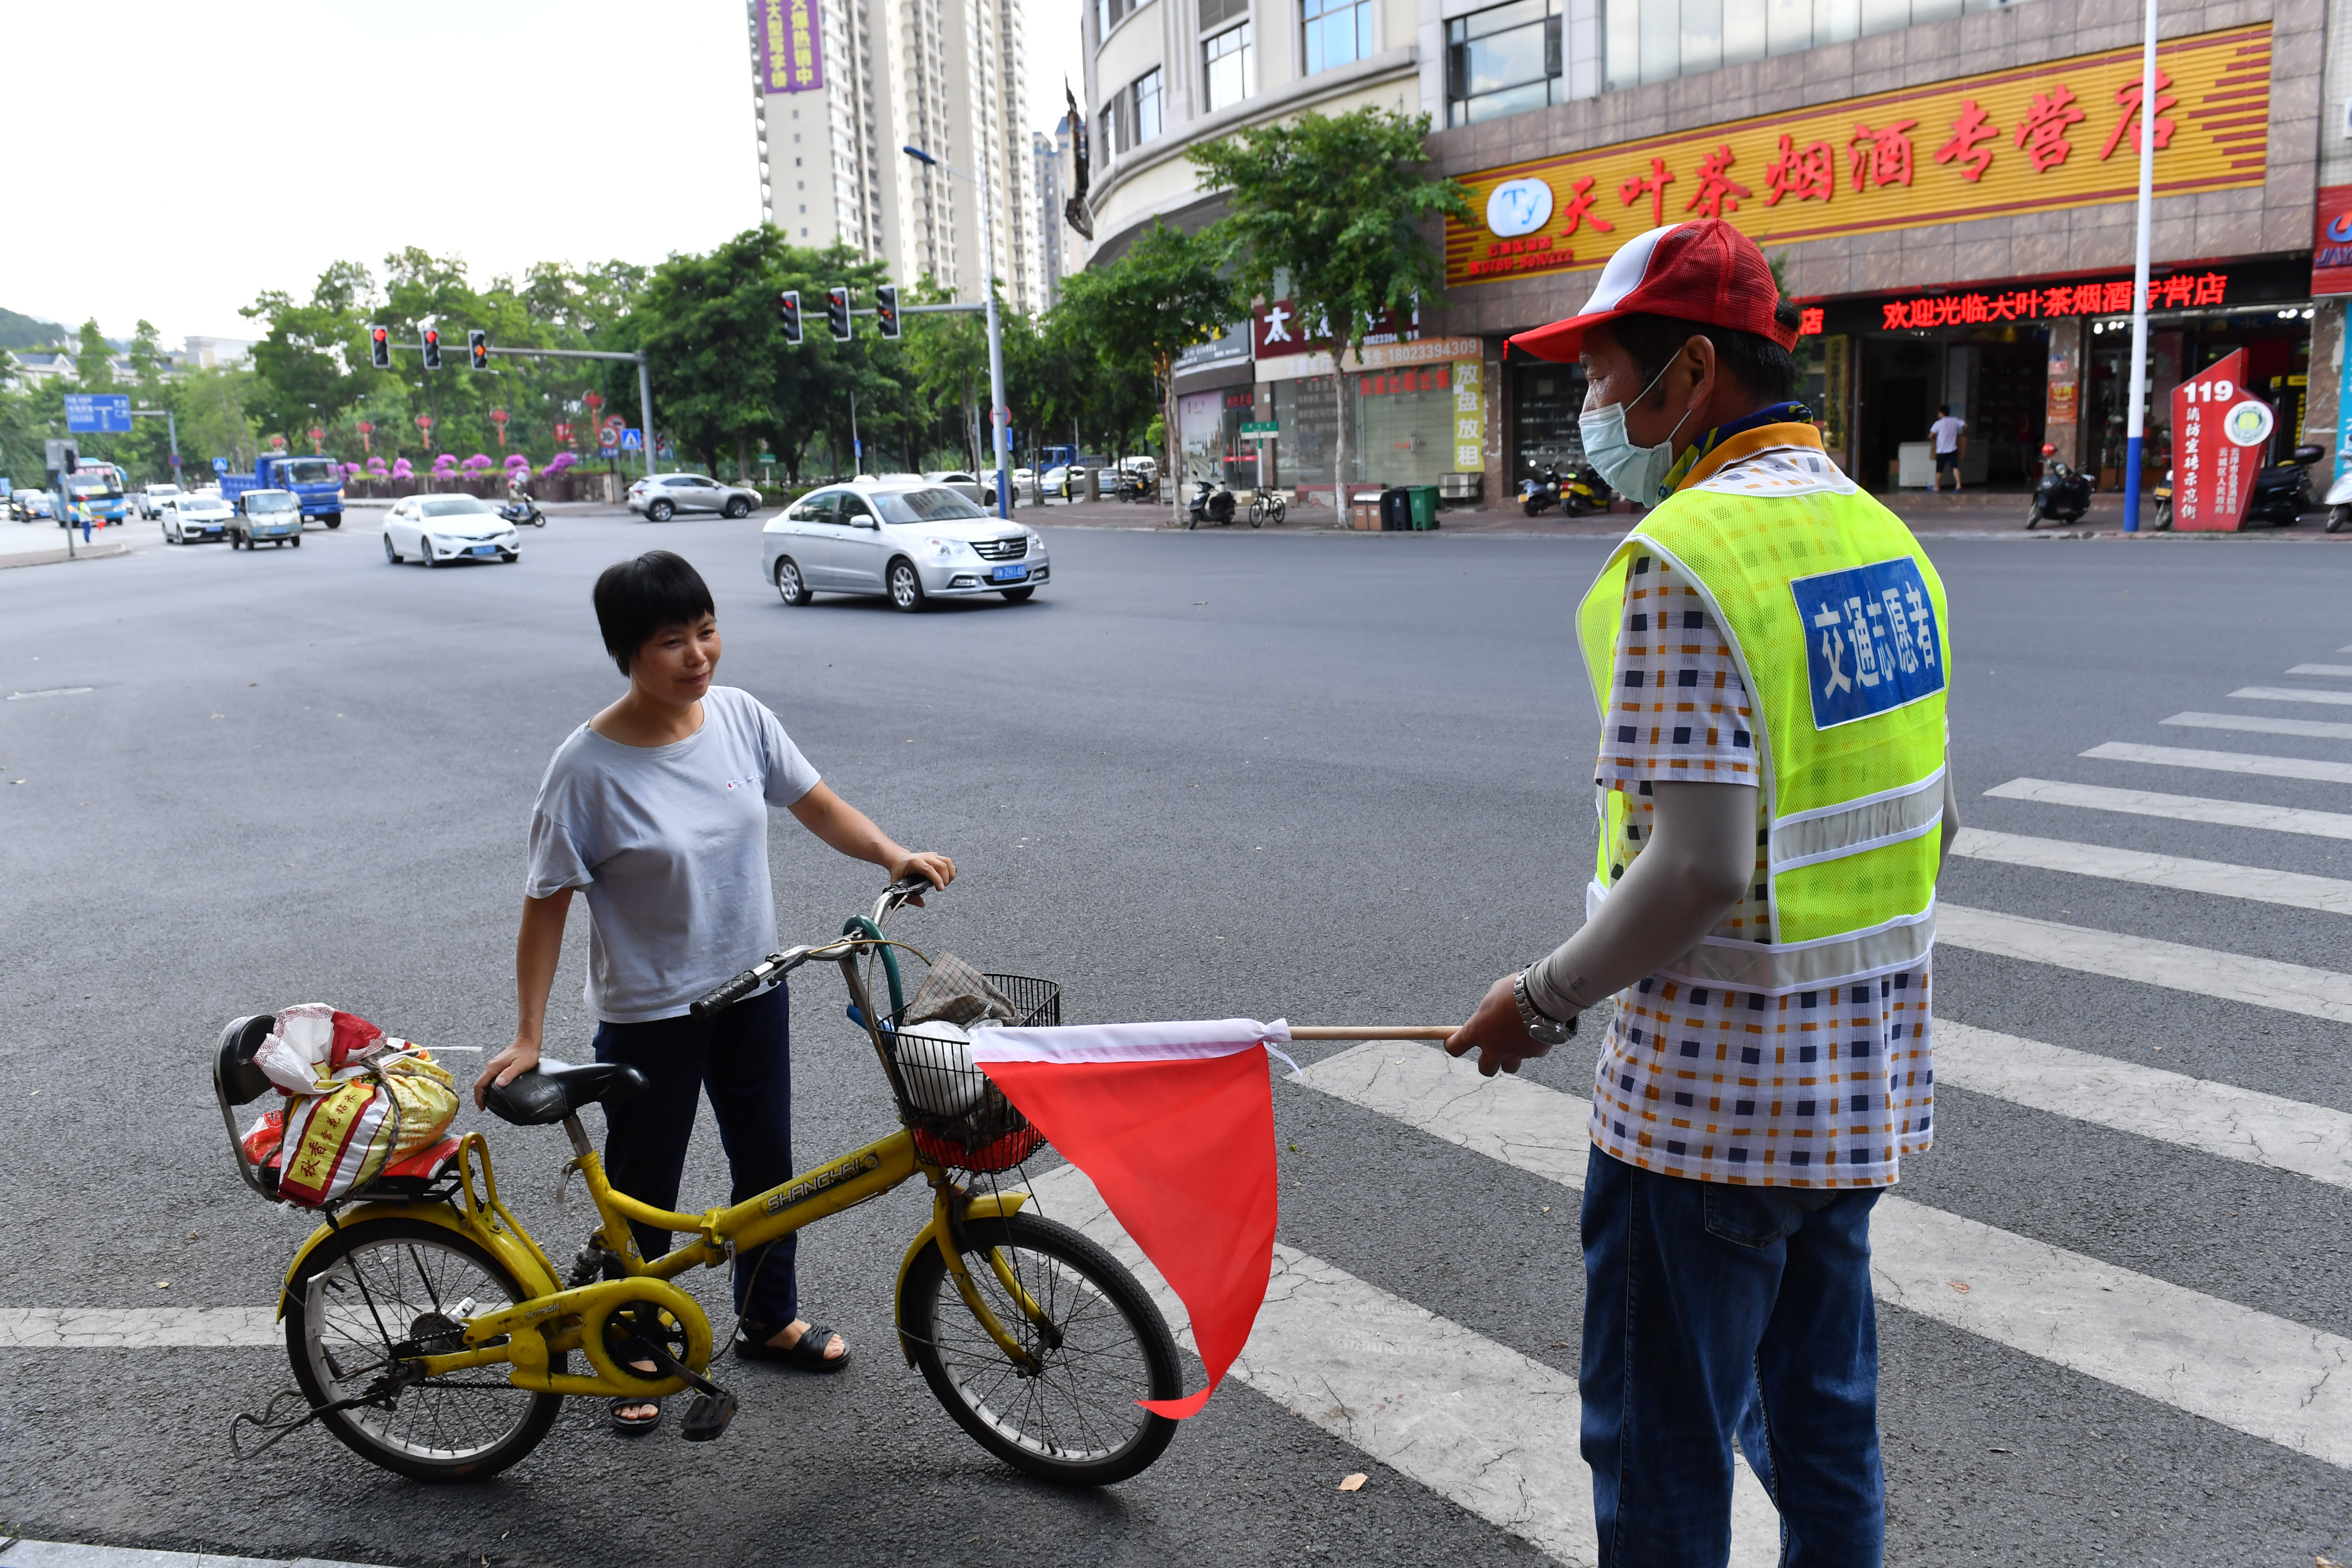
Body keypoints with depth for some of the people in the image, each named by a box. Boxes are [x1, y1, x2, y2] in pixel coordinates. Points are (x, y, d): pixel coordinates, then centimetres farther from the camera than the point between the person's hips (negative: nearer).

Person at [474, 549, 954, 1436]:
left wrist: (893, 856, -12)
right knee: (643, 1193, 12)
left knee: (767, 1165, 19)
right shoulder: (589, 768, -20)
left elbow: (815, 804, 5)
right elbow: (547, 905, -15)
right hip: (649, 1014, -5)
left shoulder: (741, 717, -8)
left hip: (750, 991, 5)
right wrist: (527, 1038, -14)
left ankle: (769, 1320, 43)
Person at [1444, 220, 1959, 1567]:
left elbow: (1697, 870, -27)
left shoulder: (1685, 558, -21)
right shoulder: (1883, 534, 7)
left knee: (1661, 1448, 10)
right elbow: (1932, 828, 12)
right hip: (1864, 1076, 9)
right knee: (1825, 1416, 24)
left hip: (1708, 1095, -8)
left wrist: (1550, 998, -13)